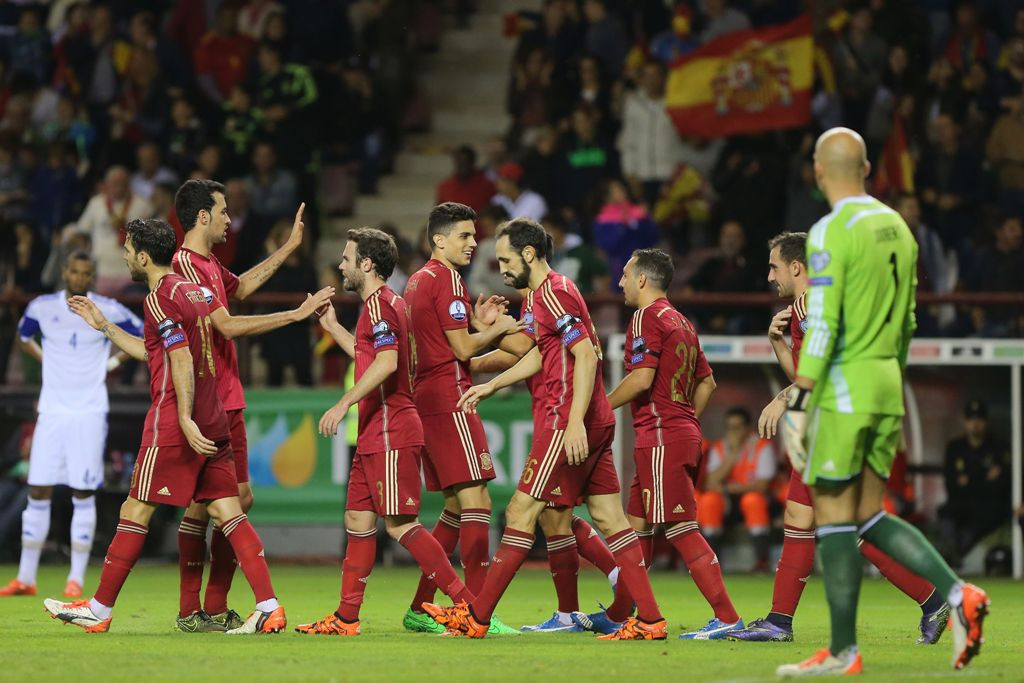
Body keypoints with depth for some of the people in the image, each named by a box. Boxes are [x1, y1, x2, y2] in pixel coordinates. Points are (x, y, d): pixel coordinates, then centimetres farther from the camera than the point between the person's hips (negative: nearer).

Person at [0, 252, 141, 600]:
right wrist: (47, 361, 9)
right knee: (38, 492, 2)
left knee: (83, 494, -4)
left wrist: (111, 363, 2)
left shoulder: (108, 311, -4)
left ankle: (76, 580, 3)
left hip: (89, 412, -2)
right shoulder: (42, 308, 3)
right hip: (52, 411, 2)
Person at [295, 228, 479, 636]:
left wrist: (344, 404, -26)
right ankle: (346, 618, 14)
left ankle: (467, 605, -11)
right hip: (375, 435, 11)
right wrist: (333, 327, 33)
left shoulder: (379, 302, -13)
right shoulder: (383, 302, 19)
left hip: (390, 433, -11)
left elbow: (386, 362, -25)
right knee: (358, 520, 11)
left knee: (400, 524, -11)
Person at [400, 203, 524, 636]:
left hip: (426, 400, 10)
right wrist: (498, 328, 4)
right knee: (475, 499, -12)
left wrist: (478, 323, 18)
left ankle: (419, 609, 13)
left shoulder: (419, 280, 20)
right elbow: (463, 348, -11)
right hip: (448, 397, -10)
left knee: (456, 505, 13)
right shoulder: (446, 279, -10)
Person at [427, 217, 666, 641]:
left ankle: (476, 617, 0)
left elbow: (587, 356, -21)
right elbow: (538, 355, 30)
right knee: (610, 518, 6)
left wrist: (575, 422, -26)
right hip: (597, 423, 10)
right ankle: (650, 620, 1)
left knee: (521, 512, -4)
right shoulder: (547, 292, 19)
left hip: (570, 420, -10)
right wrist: (490, 386, 29)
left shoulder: (553, 293, -13)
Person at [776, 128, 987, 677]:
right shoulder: (896, 226, 12)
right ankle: (957, 594, -4)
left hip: (845, 387, -8)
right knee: (870, 517, 13)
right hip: (888, 385, 8)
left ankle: (843, 652, -1)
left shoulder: (831, 233, -12)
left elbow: (821, 327, -18)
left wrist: (797, 405, -17)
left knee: (833, 518, -2)